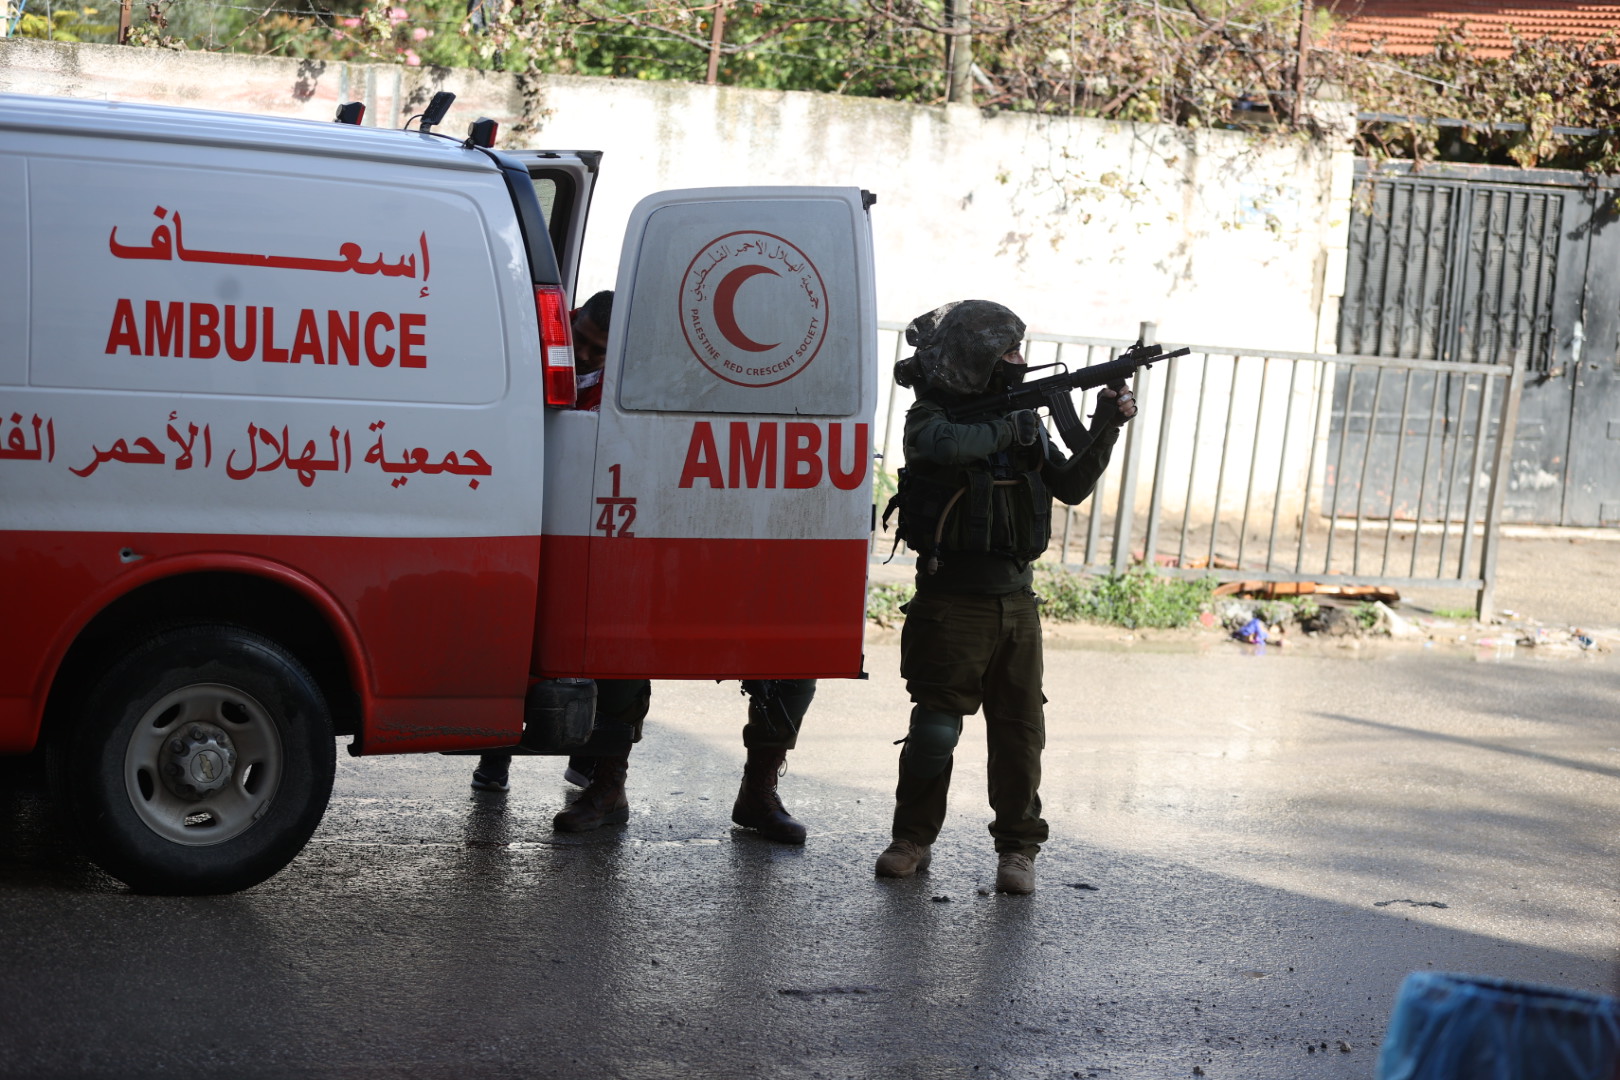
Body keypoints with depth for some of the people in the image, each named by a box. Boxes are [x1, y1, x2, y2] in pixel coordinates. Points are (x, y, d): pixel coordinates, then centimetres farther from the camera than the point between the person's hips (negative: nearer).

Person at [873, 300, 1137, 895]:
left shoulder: (1023, 419, 12)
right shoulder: (930, 417, -6)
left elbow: (1071, 486, 11)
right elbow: (947, 446, -30)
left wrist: (1103, 431, -1)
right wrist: (1006, 428, -19)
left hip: (1015, 600, 5)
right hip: (951, 600, -5)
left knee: (1020, 726, 4)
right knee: (935, 727, -3)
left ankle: (1018, 847, 11)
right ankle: (913, 839, 12)